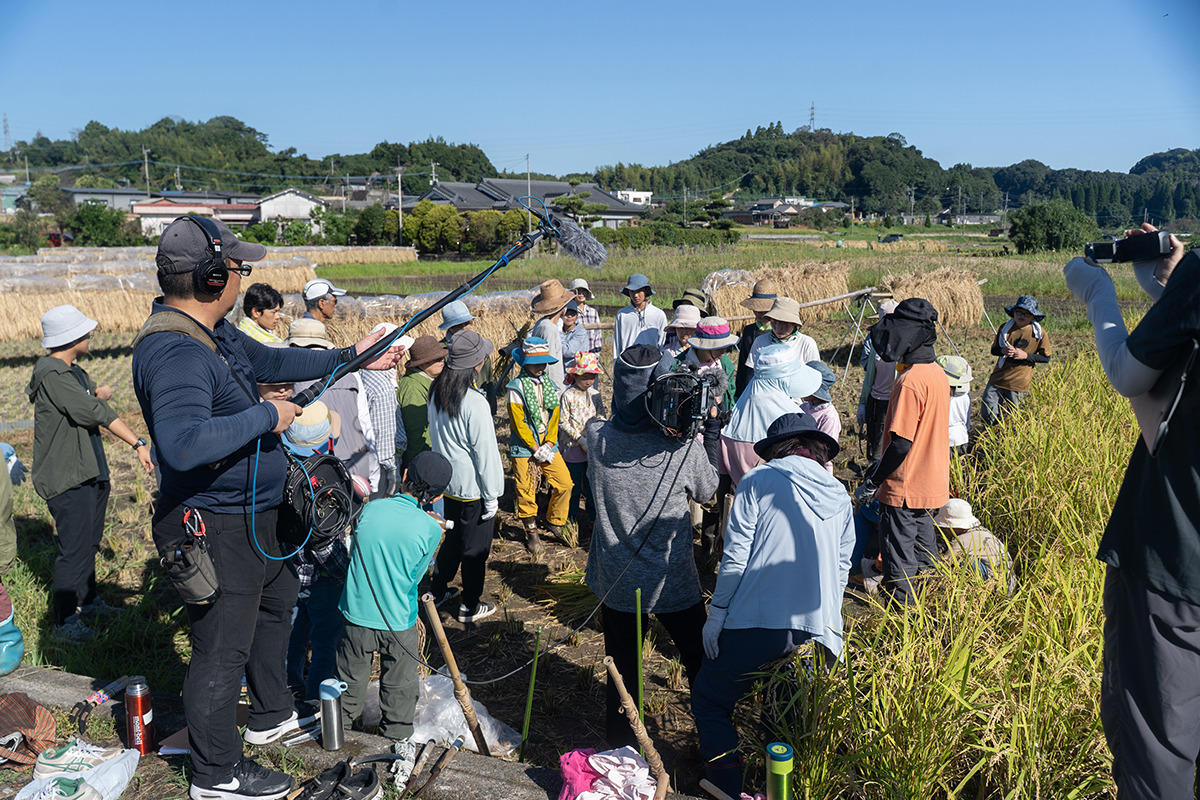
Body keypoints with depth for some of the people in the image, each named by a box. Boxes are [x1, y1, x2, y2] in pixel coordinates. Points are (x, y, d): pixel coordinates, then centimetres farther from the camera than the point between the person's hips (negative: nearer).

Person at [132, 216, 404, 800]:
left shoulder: (212, 333, 5)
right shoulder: (175, 352, -28)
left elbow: (272, 362, 20)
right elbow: (182, 445, -43)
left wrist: (350, 358, 20)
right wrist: (265, 417, -31)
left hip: (246, 518, 11)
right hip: (213, 528, -11)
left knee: (276, 600, 28)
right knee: (222, 648, 5)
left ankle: (272, 714, 48)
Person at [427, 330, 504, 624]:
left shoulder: (436, 392, -3)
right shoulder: (475, 403, -26)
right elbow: (485, 453, -20)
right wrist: (491, 496, -11)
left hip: (448, 483, 7)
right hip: (473, 488, -7)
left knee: (453, 538, 25)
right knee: (475, 547, 10)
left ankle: (437, 592, 39)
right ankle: (470, 607, 24)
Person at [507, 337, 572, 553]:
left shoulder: (550, 384, 7)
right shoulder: (516, 387, -10)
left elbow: (555, 417, 6)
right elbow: (518, 422, -11)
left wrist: (549, 444, -7)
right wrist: (535, 448, -11)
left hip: (548, 445, 5)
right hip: (524, 447, -4)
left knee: (564, 483, 0)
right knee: (526, 491, 0)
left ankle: (554, 522, 22)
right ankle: (531, 532, 18)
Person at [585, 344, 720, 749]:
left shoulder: (597, 438, -15)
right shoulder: (685, 447, -20)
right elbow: (708, 490, -1)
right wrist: (711, 428, 0)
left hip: (615, 581, 2)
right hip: (673, 583, -2)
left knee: (622, 671, 18)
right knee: (702, 665, 21)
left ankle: (620, 753, 34)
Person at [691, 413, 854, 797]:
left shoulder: (760, 480, 0)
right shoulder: (839, 496, 14)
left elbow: (736, 554, -7)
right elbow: (841, 569, 16)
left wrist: (717, 612, -2)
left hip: (758, 621, -5)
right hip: (817, 629, 5)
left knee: (710, 703, 10)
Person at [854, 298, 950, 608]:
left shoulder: (909, 381, -23)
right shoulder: (937, 373, 6)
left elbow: (900, 442, -24)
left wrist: (872, 482, -15)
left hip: (904, 487, -9)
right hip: (932, 482, 9)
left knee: (898, 551, 2)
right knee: (922, 539, 20)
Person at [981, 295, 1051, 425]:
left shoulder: (1039, 333, -3)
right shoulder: (1005, 328, 5)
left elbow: (1046, 358, -1)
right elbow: (994, 350, 11)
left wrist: (1025, 355, -16)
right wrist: (1003, 350, -12)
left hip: (1019, 384, -2)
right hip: (997, 379, 2)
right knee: (987, 416, -3)